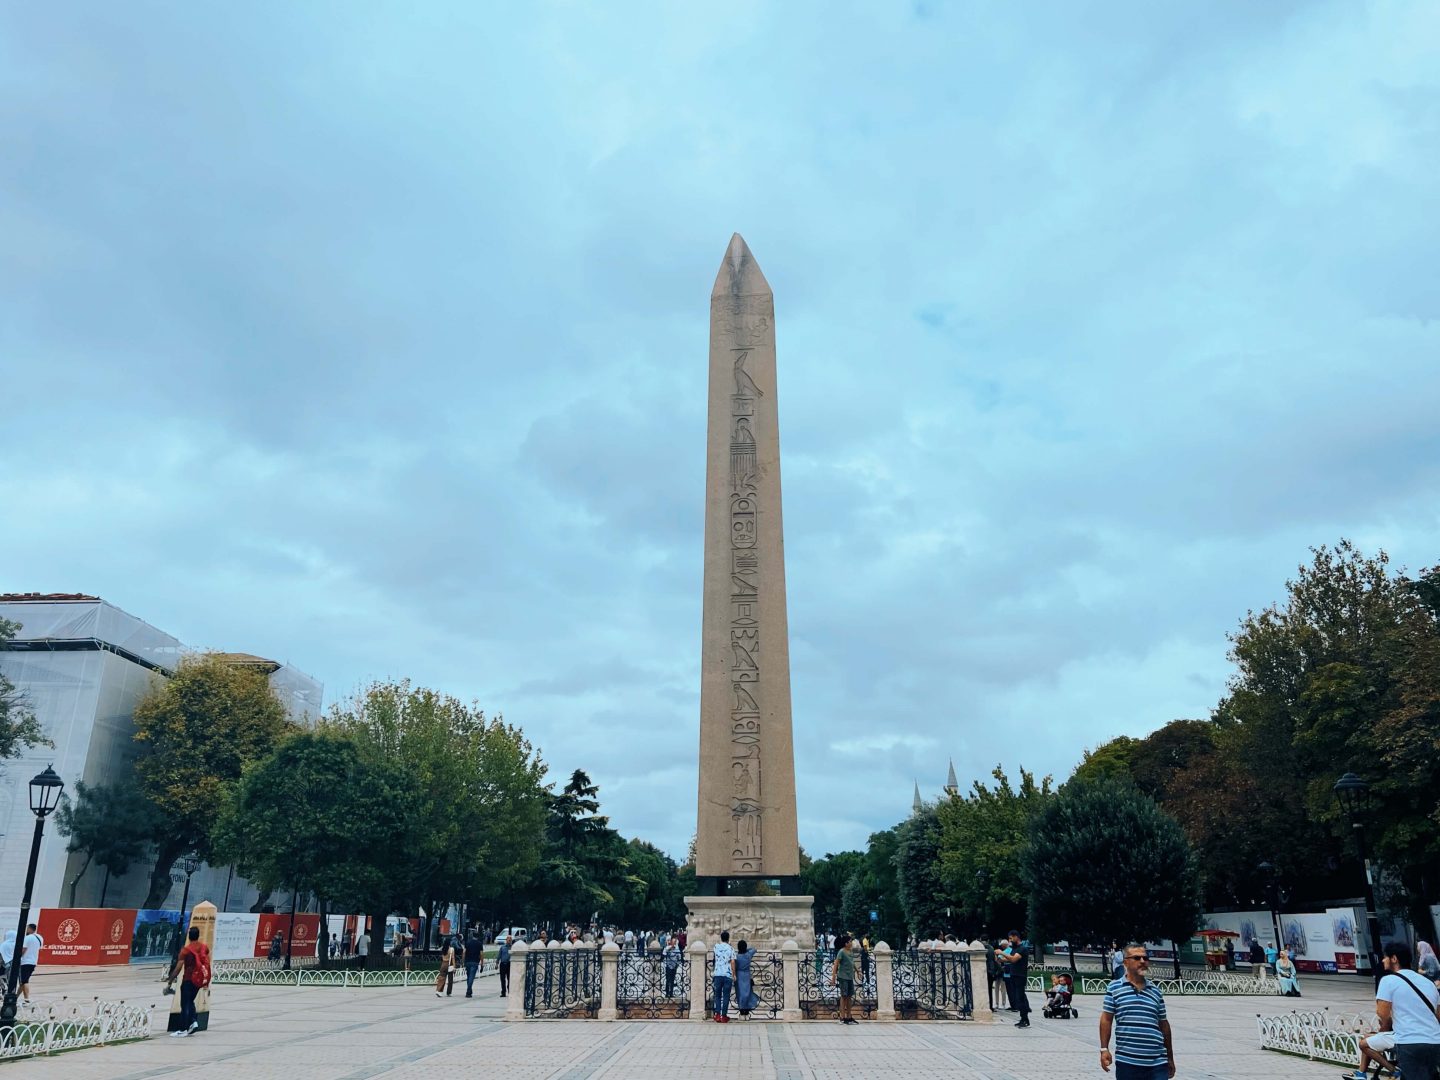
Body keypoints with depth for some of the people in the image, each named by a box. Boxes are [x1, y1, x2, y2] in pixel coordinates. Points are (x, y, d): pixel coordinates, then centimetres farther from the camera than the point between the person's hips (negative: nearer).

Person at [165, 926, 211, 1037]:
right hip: (200, 979, 5)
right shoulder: (205, 947, 2)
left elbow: (178, 968, -16)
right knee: (190, 1001, 22)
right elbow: (207, 963, 10)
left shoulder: (186, 950, -13)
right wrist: (207, 981, 21)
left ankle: (183, 1030, 4)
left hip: (189, 979, -5)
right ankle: (194, 1021, 8)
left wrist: (170, 981, -9)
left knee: (185, 1004, 3)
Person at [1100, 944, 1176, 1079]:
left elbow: (1163, 1024, 16)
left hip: (1157, 1063, 2)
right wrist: (1104, 1049, -5)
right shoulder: (1114, 988, 0)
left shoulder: (1155, 991, 11)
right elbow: (1106, 1019, 1)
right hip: (1126, 1062, -2)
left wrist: (1170, 1058, 18)